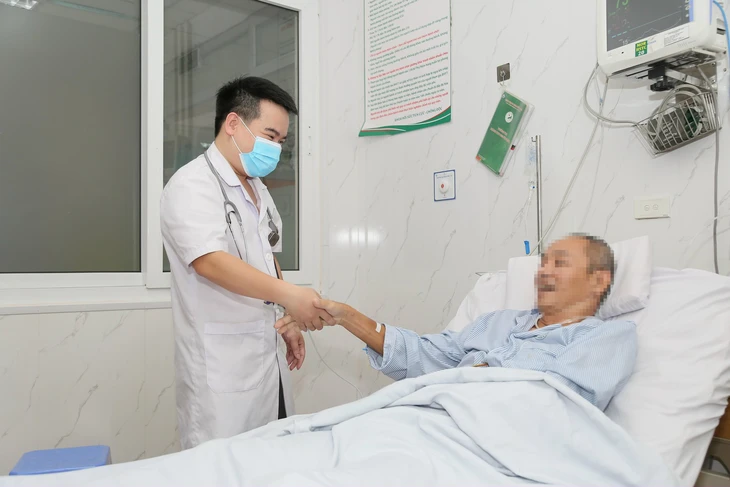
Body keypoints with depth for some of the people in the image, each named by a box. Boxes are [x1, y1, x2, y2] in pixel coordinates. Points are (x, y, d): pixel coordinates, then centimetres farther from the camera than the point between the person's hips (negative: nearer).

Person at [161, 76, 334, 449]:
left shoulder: (258, 190, 14)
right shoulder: (192, 185, -12)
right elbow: (210, 262, -26)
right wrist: (288, 294, -34)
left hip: (267, 354, 8)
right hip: (221, 364, -8)